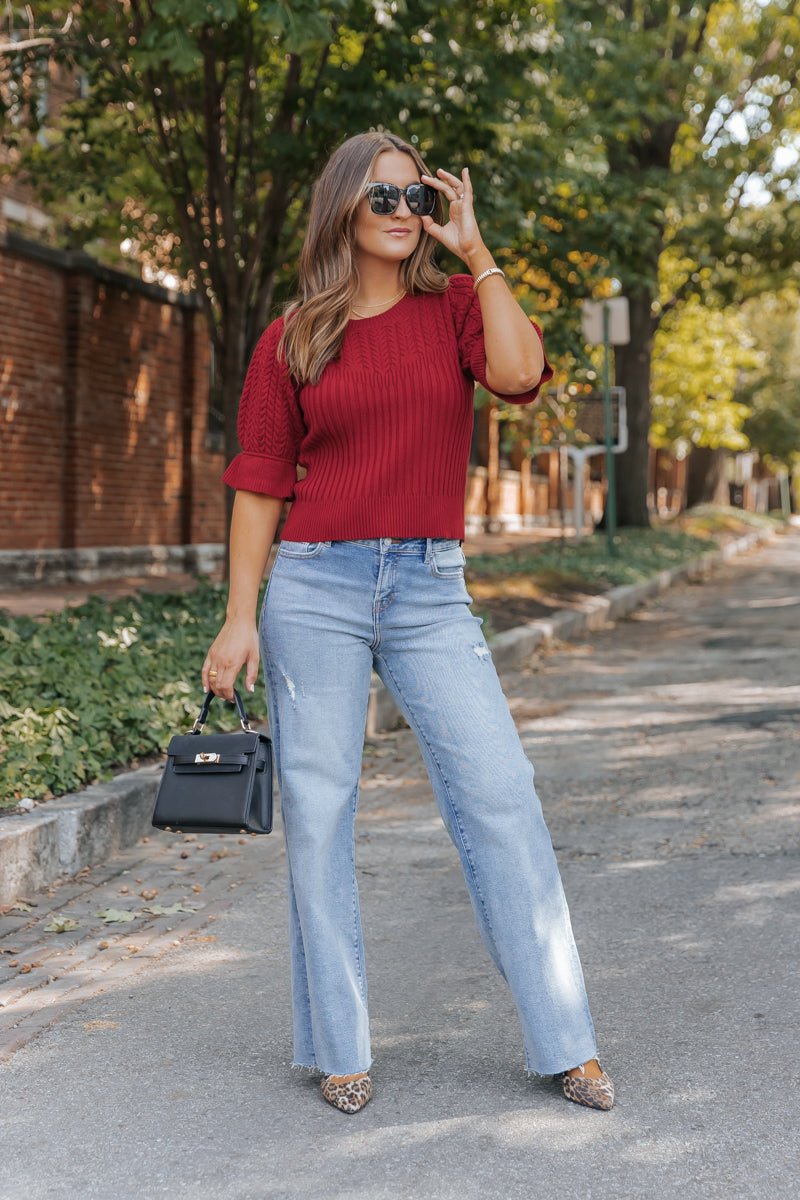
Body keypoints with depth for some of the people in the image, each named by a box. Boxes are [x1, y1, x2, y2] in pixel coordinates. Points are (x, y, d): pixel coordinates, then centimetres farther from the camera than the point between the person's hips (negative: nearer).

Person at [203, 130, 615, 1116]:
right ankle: (338, 1049, 16)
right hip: (315, 589, 0)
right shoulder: (290, 340, 6)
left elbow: (519, 373, -14)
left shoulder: (456, 306, 8)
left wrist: (475, 251, -5)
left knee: (500, 800, -5)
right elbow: (260, 485, 5)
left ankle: (564, 1042, 6)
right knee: (317, 815, 2)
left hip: (430, 591, 1)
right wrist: (239, 618, -1)